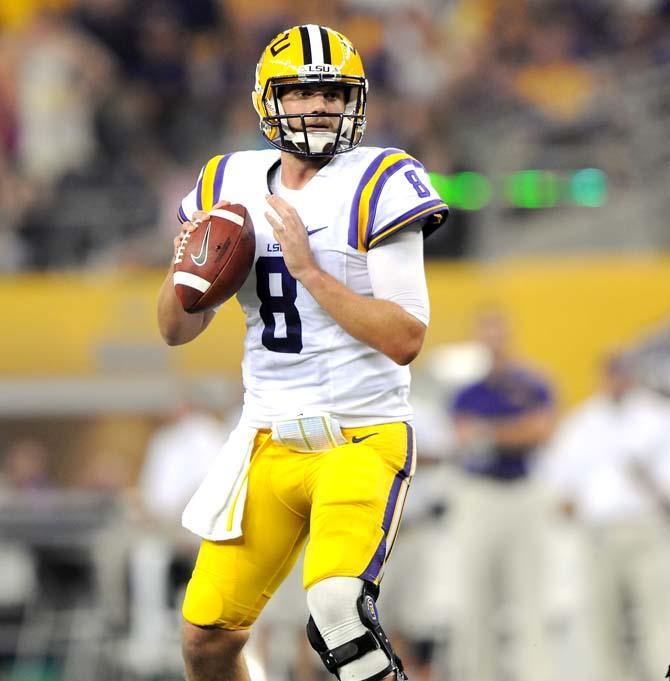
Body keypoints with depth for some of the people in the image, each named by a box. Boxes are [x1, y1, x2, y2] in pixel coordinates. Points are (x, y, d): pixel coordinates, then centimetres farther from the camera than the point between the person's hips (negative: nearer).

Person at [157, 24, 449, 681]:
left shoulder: (377, 185, -8)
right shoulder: (231, 185, 8)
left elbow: (405, 340, -15)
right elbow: (176, 330, 14)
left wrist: (310, 270, -20)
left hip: (364, 438, -5)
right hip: (269, 442, 5)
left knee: (337, 603, -29)